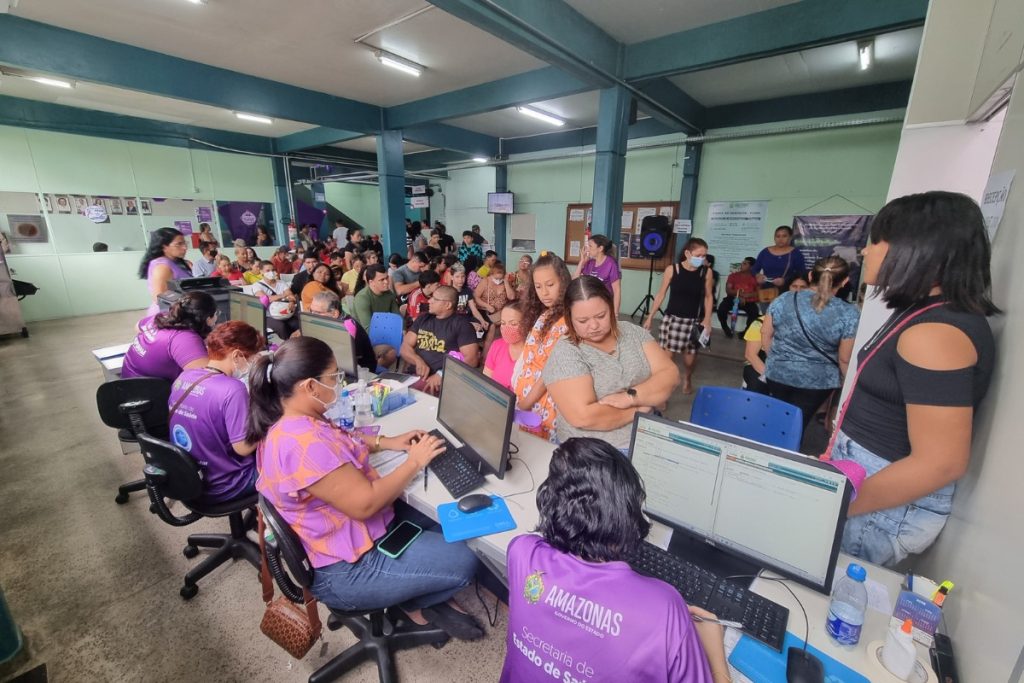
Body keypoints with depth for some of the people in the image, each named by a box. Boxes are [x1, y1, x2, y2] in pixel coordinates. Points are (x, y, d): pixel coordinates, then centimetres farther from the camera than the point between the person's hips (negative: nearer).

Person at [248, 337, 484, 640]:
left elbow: (337, 444, 17)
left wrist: (385, 442, 4)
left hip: (343, 532, 10)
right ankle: (413, 604, 17)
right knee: (462, 563, -8)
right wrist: (415, 461, -18)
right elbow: (364, 504, -31)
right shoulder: (304, 444, -34)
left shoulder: (287, 421, -2)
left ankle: (418, 594, 22)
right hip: (343, 569, -10)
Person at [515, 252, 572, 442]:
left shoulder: (565, 321, -18)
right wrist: (518, 392, 5)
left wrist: (527, 401, -14)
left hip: (543, 403, -8)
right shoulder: (542, 315, 9)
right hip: (524, 397, 8)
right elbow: (529, 359, 9)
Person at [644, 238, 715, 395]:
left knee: (690, 355, 10)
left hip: (695, 320, 1)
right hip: (672, 317, -1)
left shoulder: (706, 272, -4)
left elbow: (708, 297, 5)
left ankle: (687, 378, 42)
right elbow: (661, 294, -1)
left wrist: (707, 320, -4)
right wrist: (650, 317, 0)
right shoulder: (672, 269, -8)